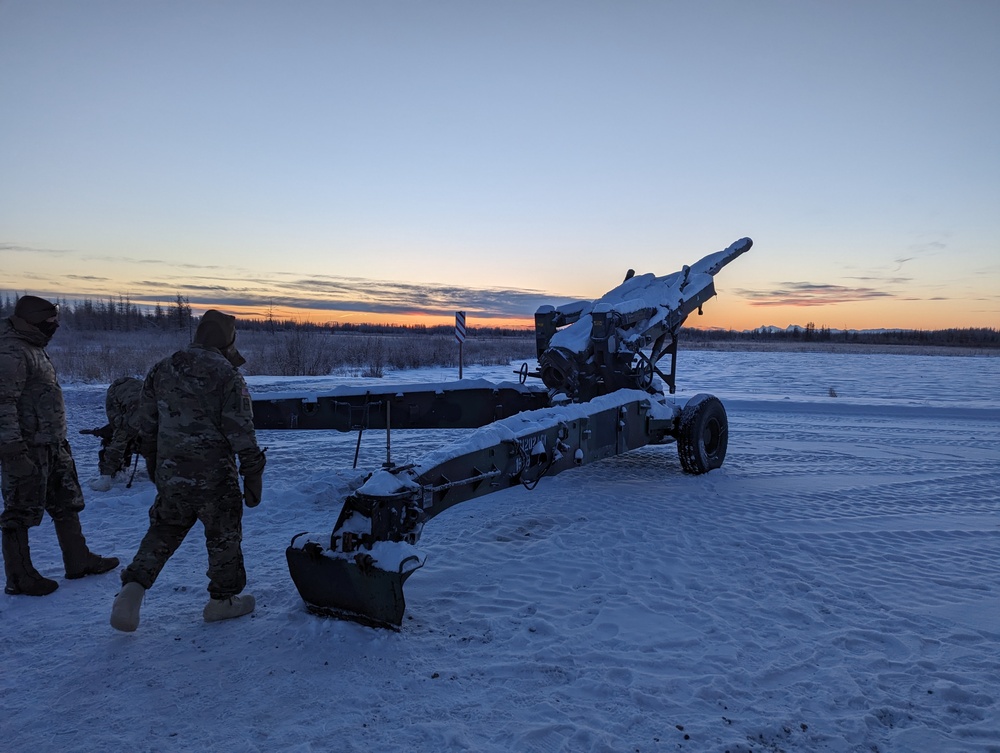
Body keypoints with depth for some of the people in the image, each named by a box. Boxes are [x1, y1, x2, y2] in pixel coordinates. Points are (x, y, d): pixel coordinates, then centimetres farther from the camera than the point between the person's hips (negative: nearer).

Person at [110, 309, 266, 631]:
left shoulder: (160, 371, 5)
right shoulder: (228, 377, -14)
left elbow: (147, 427, 12)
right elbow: (242, 434, -14)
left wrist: (156, 466, 24)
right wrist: (253, 477, -6)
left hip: (169, 473, 5)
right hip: (214, 477, -5)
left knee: (163, 530, 22)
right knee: (224, 535, 11)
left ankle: (133, 587, 10)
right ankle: (223, 599, 23)